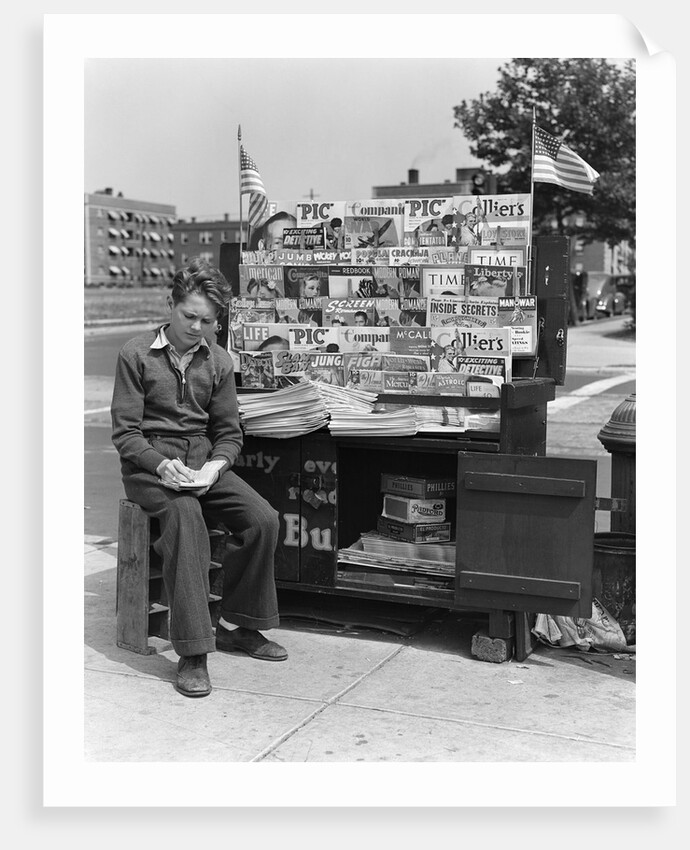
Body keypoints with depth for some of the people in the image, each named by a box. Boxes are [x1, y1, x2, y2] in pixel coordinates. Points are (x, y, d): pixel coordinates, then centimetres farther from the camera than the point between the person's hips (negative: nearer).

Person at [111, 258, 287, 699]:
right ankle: (192, 654, -35)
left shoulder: (218, 361, 9)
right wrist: (161, 465, -24)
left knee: (264, 518, -19)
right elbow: (125, 432, -6)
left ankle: (235, 626, 0)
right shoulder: (136, 354, -3)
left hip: (204, 461, 5)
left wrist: (215, 465, -13)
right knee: (186, 515, -36)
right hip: (150, 464, -4)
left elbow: (229, 432, 9)